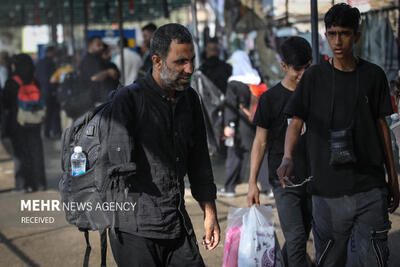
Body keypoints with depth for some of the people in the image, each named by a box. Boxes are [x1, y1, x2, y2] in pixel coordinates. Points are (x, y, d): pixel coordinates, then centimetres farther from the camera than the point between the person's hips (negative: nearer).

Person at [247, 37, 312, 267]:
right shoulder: (271, 99, -3)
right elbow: (261, 142, 0)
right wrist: (252, 182, -4)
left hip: (313, 178, 4)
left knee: (302, 237, 11)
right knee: (296, 238, -13)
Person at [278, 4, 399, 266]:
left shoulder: (374, 75, 6)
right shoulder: (315, 76, 3)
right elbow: (296, 121, 1)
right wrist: (287, 157, -20)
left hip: (370, 188, 0)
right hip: (327, 188, 0)